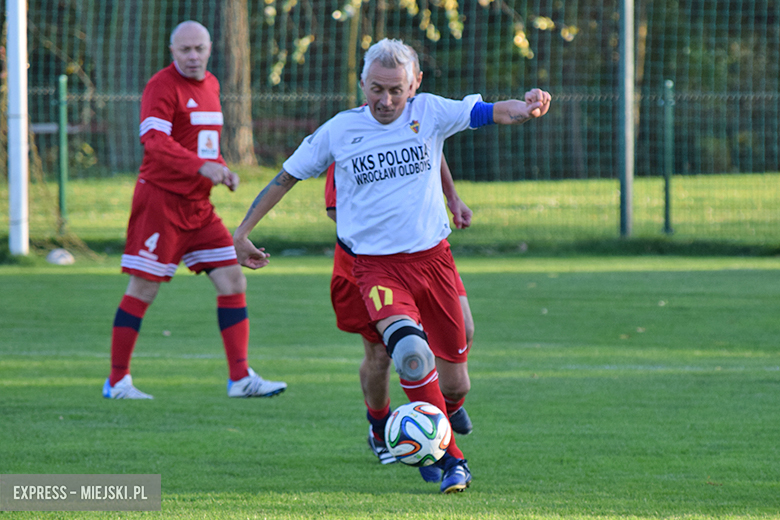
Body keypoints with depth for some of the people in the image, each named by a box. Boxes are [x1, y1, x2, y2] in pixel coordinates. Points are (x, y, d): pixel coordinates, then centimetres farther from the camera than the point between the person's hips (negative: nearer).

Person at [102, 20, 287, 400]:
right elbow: (155, 141, -25)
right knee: (143, 289, -4)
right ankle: (117, 381, 4)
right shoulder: (162, 87, -12)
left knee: (232, 280, 1)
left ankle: (240, 378, 3)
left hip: (198, 205, 8)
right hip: (160, 198, -8)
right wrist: (202, 167, -35)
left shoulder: (210, 85, 14)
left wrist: (222, 170, 9)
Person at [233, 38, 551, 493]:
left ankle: (446, 411, 46)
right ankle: (452, 460, -24)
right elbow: (287, 177, 12)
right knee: (408, 349, -31)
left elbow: (491, 112, -11)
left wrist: (524, 108, -33)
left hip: (432, 256, 2)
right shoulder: (339, 130, 2)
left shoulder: (429, 113, 1)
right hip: (376, 265, -2)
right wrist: (242, 232, 13)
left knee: (454, 383, 7)